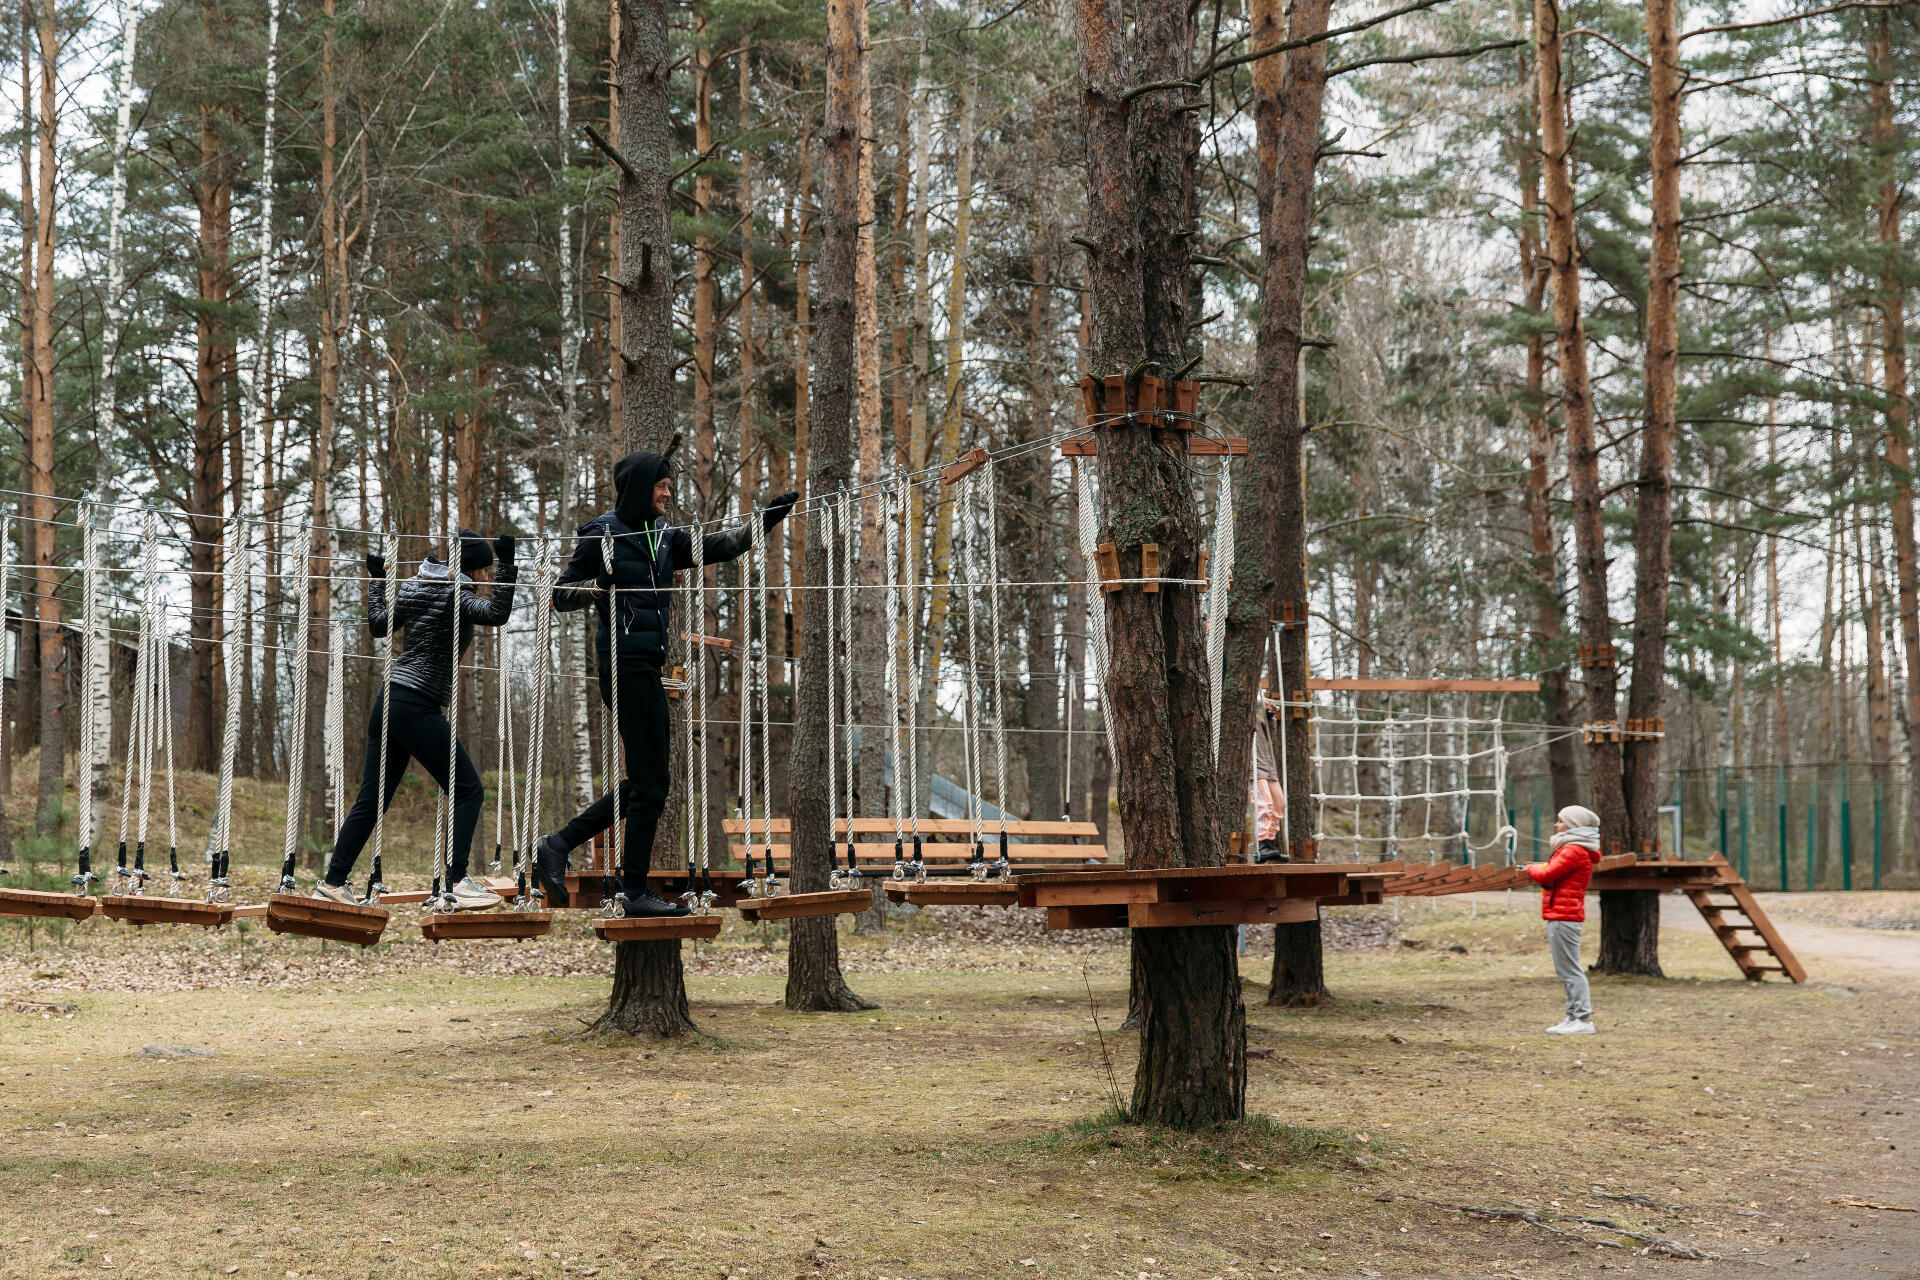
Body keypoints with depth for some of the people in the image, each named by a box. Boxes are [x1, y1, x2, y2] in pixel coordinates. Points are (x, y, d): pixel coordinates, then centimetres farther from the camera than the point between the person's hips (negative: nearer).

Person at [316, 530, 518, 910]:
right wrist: (507, 566, -22)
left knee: (371, 799, 12)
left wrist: (376, 579, 36)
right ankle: (457, 882, -14)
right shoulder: (456, 593, -9)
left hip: (389, 702, 9)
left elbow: (378, 625, 25)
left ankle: (334, 882, 13)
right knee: (467, 790, -4)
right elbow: (496, 614, -25)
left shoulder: (411, 587, 14)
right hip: (418, 707, -9)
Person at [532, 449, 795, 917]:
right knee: (651, 781, -5)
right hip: (626, 662, -8)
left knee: (646, 779, 11)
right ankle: (635, 892, 2)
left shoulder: (664, 537, 15)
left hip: (647, 664, 8)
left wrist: (764, 521, -7)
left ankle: (557, 847, 15)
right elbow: (561, 595, -4)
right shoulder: (602, 535, -5)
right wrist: (598, 586, -22)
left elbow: (716, 548, 4)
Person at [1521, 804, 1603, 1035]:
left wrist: (1531, 869, 0)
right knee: (1566, 971, 14)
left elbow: (1547, 875, -18)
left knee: (1570, 970, -10)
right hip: (1562, 915, 11)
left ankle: (1583, 1019, -11)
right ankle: (1574, 1018, 17)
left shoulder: (1574, 851, -14)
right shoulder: (1573, 849, 21)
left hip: (1563, 917, -11)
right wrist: (1537, 870, 5)